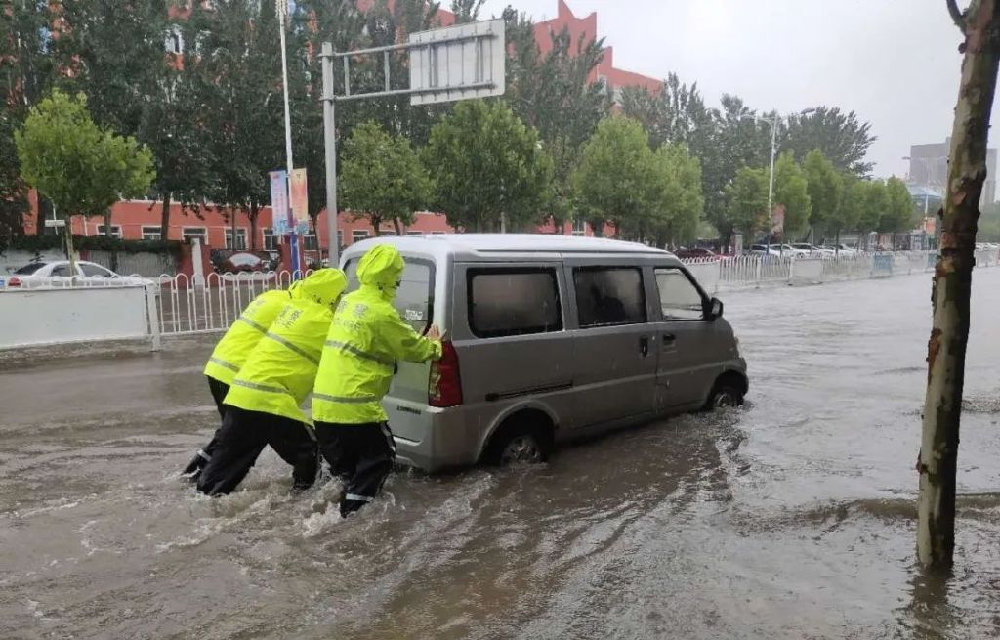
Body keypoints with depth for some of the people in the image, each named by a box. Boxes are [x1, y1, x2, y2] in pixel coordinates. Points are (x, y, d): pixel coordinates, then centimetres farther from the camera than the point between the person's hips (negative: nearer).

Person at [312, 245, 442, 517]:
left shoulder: (349, 301, 12)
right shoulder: (381, 312, -15)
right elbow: (412, 346, -3)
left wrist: (421, 340, 22)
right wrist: (433, 345, 17)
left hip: (324, 403, 8)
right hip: (355, 405, -8)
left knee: (343, 464, 21)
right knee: (379, 458, 9)